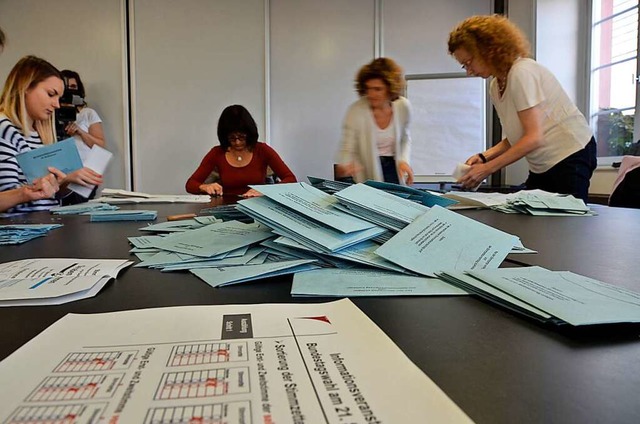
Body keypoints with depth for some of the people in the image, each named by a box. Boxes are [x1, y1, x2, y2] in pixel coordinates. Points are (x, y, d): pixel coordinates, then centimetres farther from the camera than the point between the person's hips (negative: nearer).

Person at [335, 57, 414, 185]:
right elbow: (347, 149, -13)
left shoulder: (403, 107, -6)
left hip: (393, 167, 3)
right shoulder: (356, 111, -16)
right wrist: (345, 166, -35)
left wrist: (404, 160, -6)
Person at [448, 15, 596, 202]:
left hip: (571, 157, -8)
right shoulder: (495, 87, 6)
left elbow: (534, 138, -24)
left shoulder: (522, 73, -18)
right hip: (543, 165, 8)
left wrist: (488, 169, -24)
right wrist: (484, 157, -6)